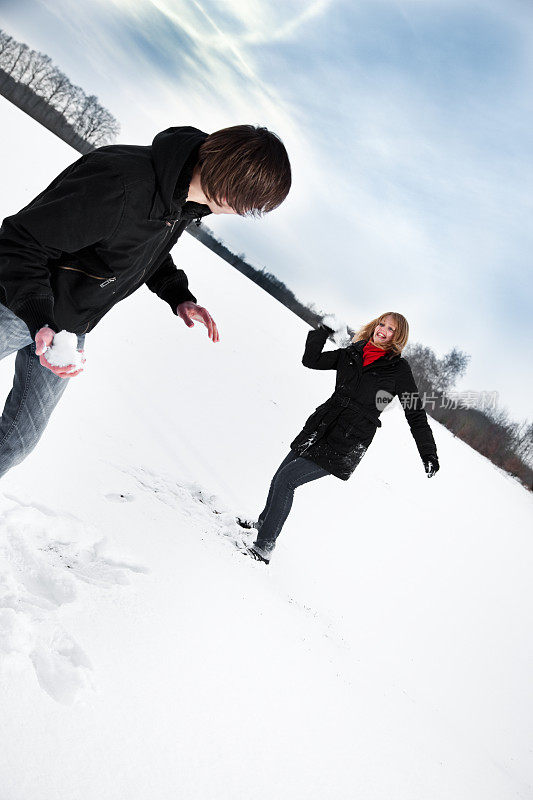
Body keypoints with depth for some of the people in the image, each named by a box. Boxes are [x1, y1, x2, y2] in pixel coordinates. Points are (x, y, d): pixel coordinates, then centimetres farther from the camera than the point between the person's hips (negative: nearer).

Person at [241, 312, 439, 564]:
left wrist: (429, 454, -4)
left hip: (345, 446, -6)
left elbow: (415, 413, 0)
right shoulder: (352, 354, 10)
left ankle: (263, 548, -8)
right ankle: (263, 522, 41)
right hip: (319, 429, 6)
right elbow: (311, 360, 13)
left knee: (285, 480, -15)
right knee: (280, 477, 13)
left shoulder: (398, 369, -4)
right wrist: (323, 330, 3)